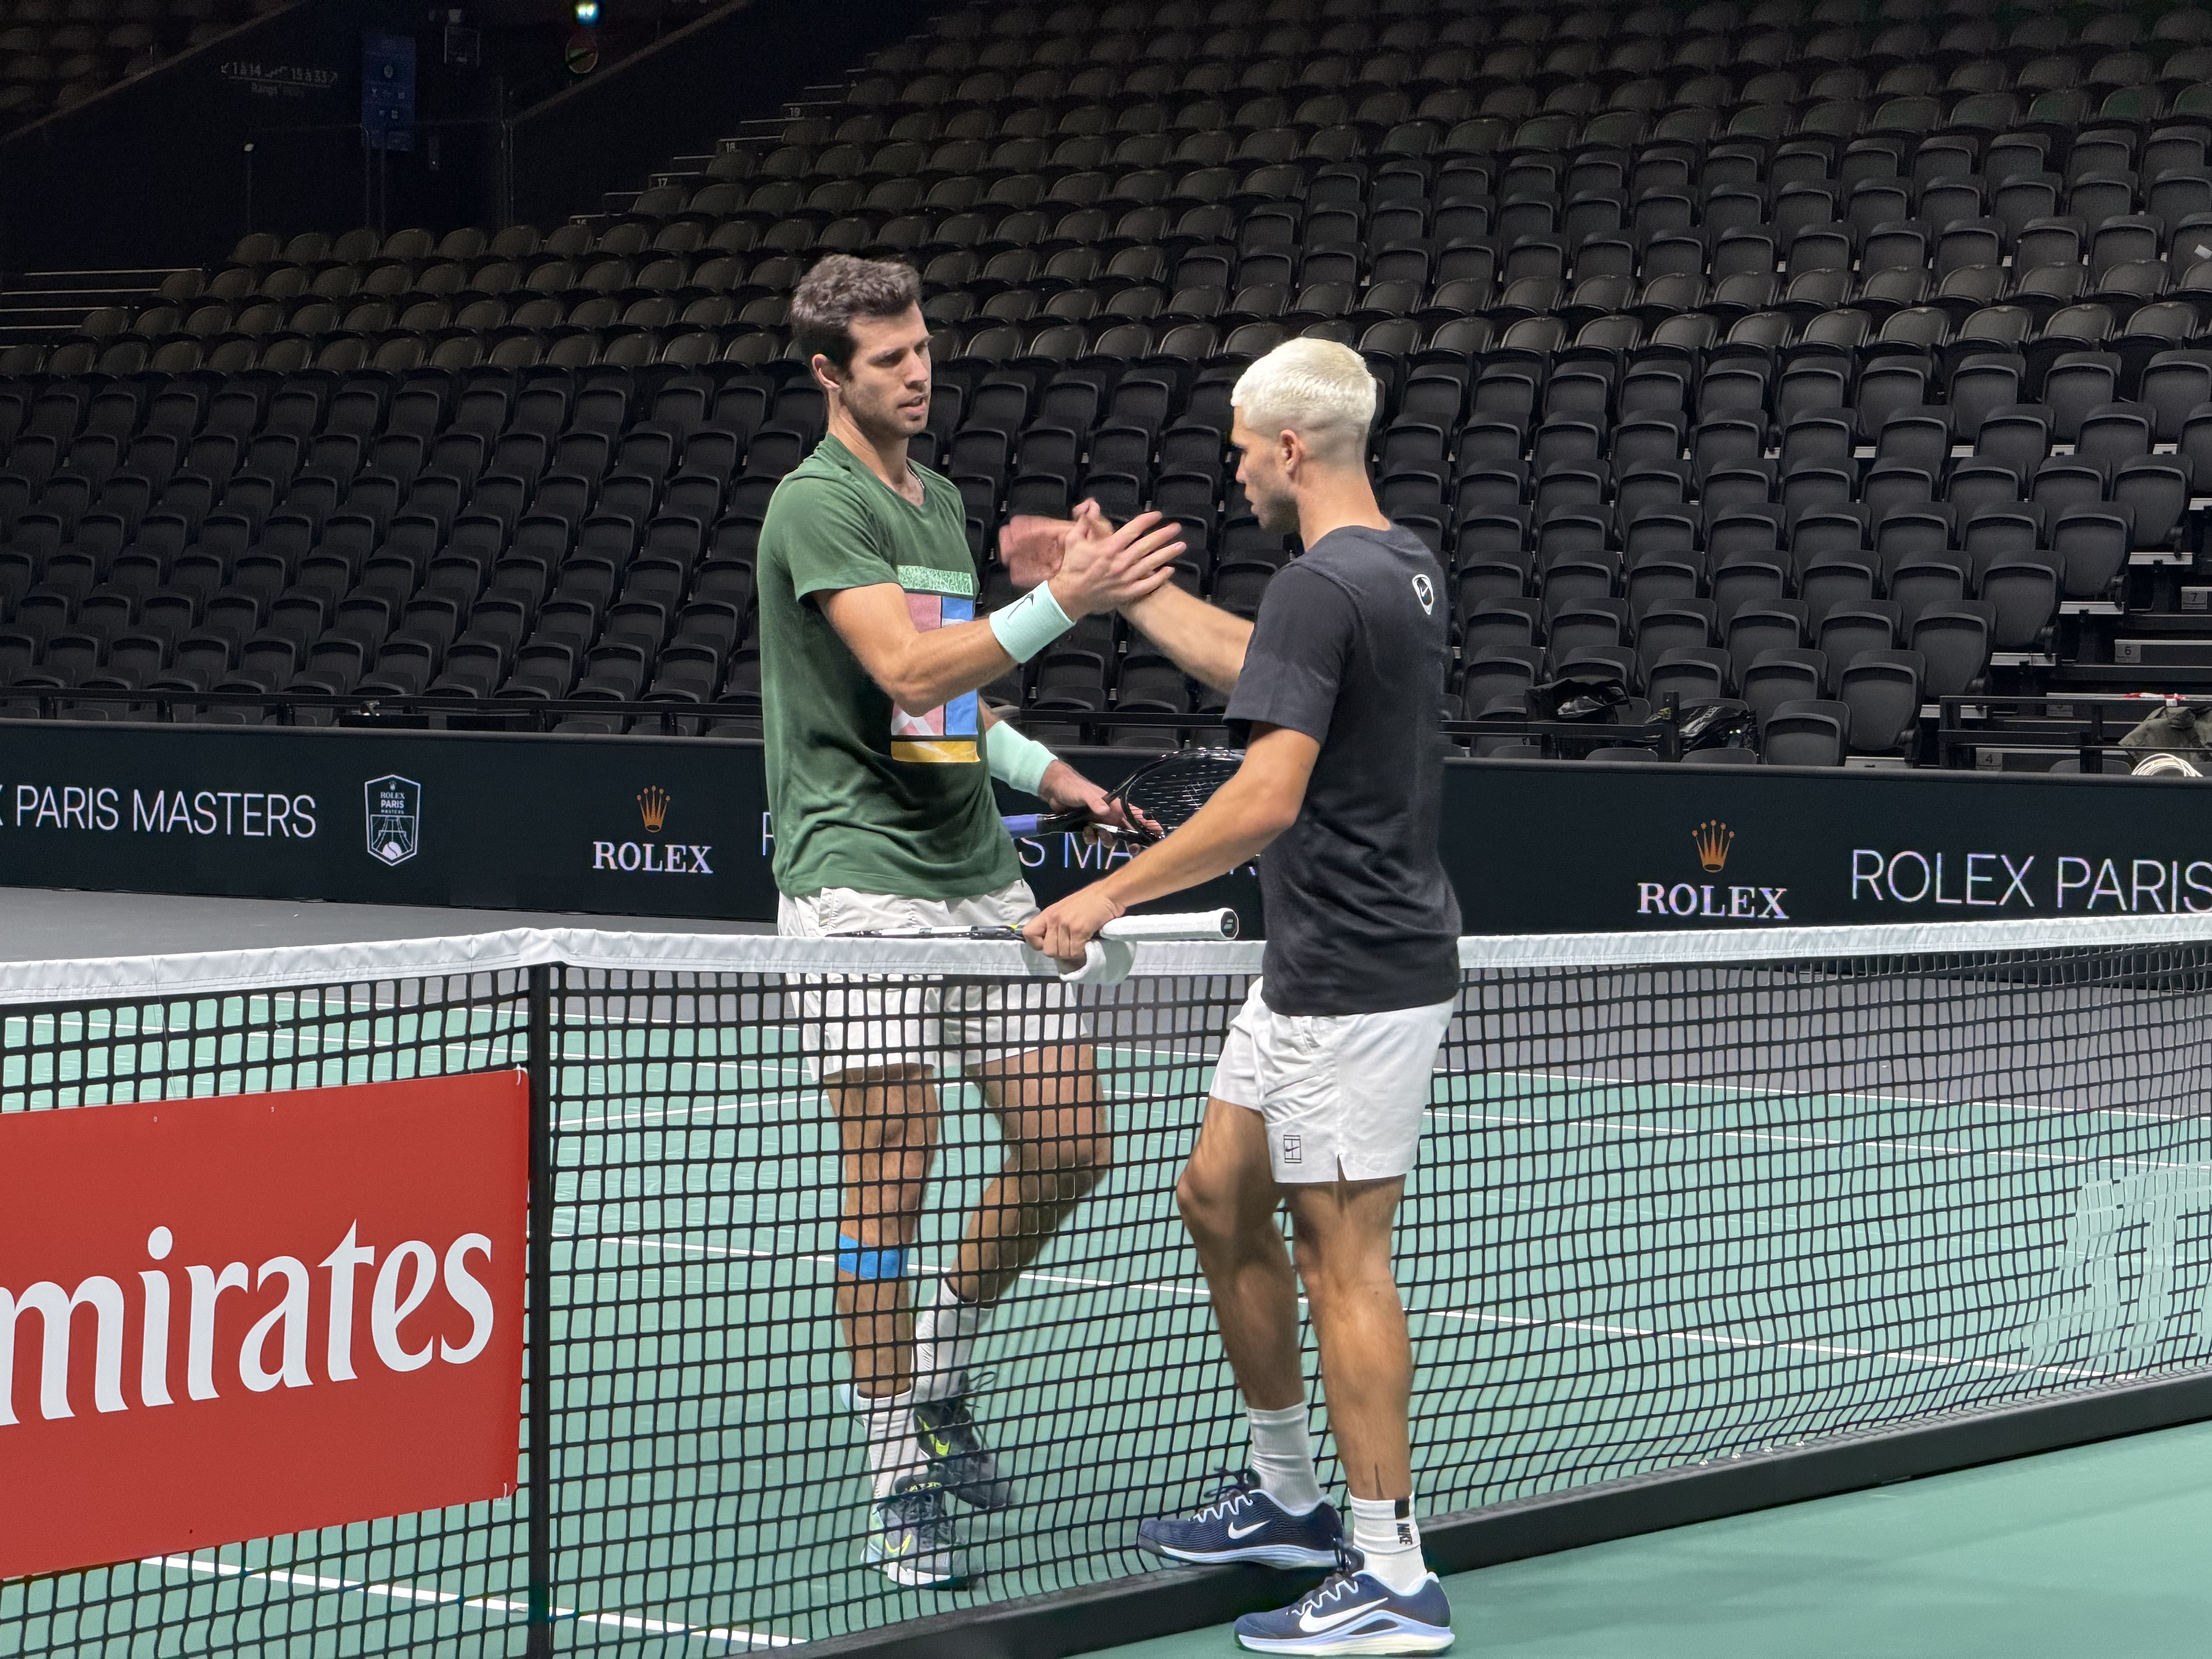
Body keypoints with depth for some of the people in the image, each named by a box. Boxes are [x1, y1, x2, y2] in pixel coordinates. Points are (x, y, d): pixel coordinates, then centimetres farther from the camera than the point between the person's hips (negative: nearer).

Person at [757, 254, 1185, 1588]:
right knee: (893, 1173, -5)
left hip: (980, 871, 8)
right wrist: (1064, 601, -28)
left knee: (1068, 1144, 5)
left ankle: (938, 1378, 25)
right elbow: (904, 667, -22)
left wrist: (1043, 770, 13)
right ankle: (900, 1471, 5)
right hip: (863, 880, -8)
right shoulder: (819, 505, -9)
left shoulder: (942, 500, 18)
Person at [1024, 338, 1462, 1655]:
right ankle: (1289, 1498, 30)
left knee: (1340, 1252, -7)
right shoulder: (1401, 568, 12)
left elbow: (1266, 802, -26)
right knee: (1221, 1199, 19)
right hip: (1317, 972, 10)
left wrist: (1110, 895, -19)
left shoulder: (1326, 586, -19)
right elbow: (1247, 660, 29)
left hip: (1361, 977, -10)